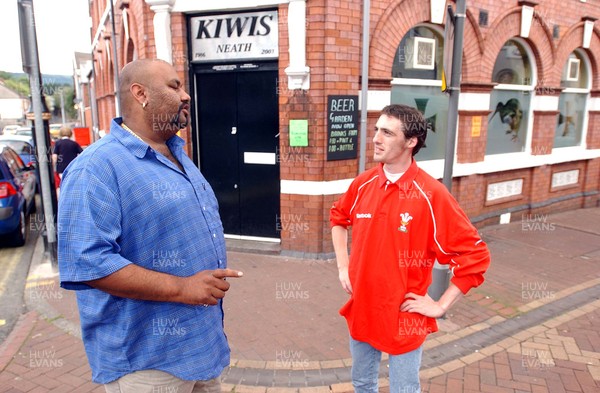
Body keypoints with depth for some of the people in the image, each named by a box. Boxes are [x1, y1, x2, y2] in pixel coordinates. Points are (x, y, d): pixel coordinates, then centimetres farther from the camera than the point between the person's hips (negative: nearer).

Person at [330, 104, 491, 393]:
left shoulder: (431, 195, -20)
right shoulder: (363, 183, -5)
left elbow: (475, 256, -15)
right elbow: (338, 218, 15)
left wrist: (440, 306, -12)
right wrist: (343, 267, 8)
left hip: (404, 319, -4)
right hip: (360, 310, 5)